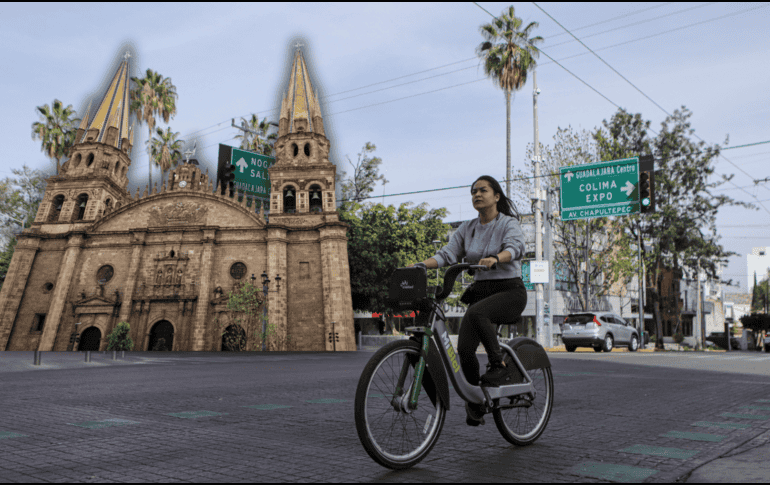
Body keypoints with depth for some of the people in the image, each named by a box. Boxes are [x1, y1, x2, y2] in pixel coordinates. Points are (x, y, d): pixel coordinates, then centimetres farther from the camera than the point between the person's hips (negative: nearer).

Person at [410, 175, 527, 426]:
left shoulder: (509, 224, -4)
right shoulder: (467, 229, 10)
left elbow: (515, 247, -25)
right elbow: (447, 254, -2)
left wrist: (495, 258, -47)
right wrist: (420, 265, -20)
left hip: (510, 291, -4)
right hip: (480, 291, 5)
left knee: (475, 313, -36)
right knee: (464, 348, -12)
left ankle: (499, 366, -19)